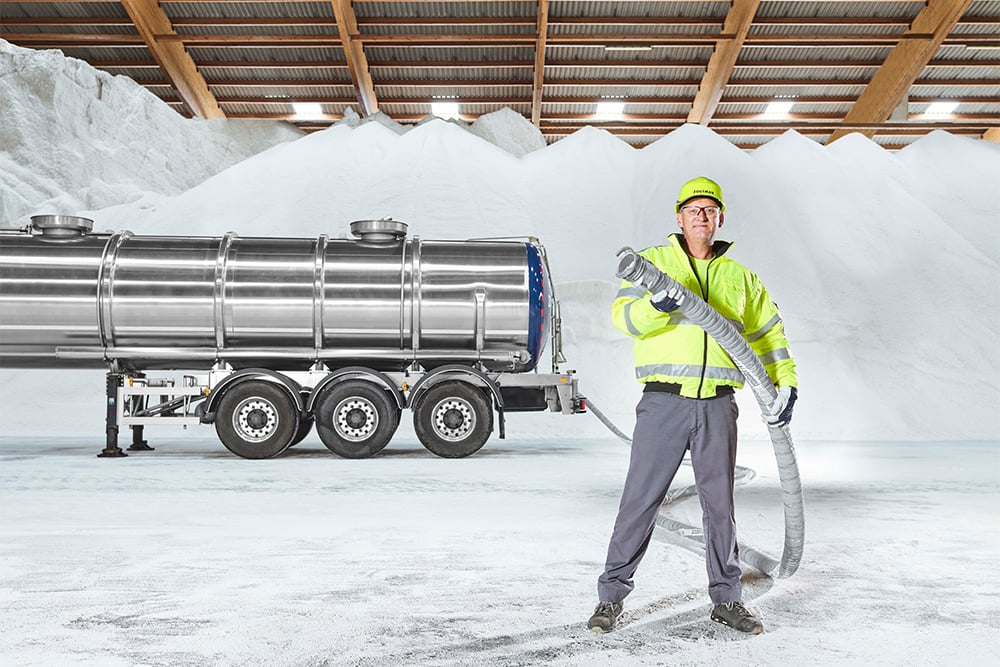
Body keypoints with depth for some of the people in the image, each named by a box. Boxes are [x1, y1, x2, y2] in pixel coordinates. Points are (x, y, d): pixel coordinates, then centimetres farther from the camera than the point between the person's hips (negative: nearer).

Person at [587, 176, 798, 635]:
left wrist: (786, 383, 10)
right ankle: (611, 595, 10)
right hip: (663, 402, -3)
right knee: (640, 499, -2)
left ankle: (726, 599, 24)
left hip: (717, 407, 3)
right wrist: (656, 303, -29)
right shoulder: (653, 262, 5)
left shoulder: (739, 276, 15)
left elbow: (769, 331, 21)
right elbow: (623, 315, -8)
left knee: (719, 503, 11)